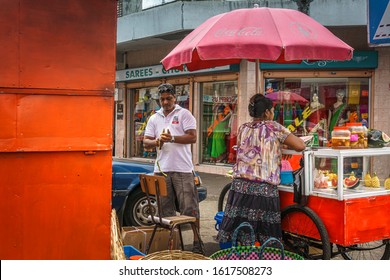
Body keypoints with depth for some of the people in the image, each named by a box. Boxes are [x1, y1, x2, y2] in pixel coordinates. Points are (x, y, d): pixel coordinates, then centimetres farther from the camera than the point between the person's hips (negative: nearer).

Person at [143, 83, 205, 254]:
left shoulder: (184, 114, 3)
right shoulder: (154, 119, 16)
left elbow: (192, 137, -6)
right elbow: (146, 142, 12)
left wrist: (172, 139, -17)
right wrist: (157, 142, -9)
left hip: (182, 169, -4)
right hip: (161, 169, 5)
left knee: (189, 207, -4)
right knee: (165, 209, 10)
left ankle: (197, 242, 4)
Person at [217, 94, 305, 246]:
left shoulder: (243, 129, 14)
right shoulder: (273, 127, 0)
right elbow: (300, 146, -2)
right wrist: (285, 143, 17)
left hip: (240, 186, 5)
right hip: (264, 188, -5)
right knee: (267, 240, 2)